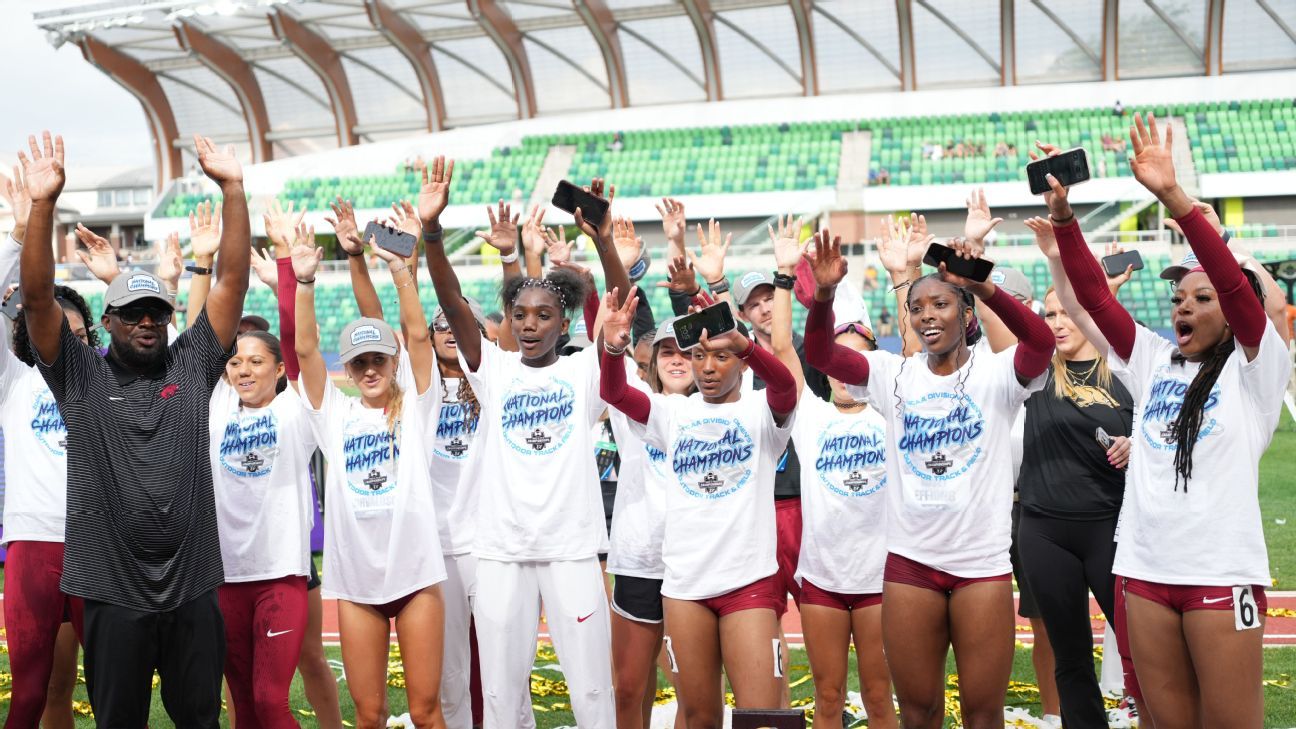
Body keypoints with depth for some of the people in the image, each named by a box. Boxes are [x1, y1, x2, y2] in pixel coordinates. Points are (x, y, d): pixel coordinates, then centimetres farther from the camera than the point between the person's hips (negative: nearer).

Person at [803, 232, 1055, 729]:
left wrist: (982, 286, -38)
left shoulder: (996, 373, -3)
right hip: (909, 560, 3)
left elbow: (1042, 342, -23)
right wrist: (824, 294, -26)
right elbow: (820, 354, -6)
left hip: (983, 561, -2)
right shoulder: (894, 375, 5)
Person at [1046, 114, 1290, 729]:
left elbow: (1236, 284, -16)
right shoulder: (1152, 364, 12)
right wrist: (1061, 216, -6)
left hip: (1223, 573, -5)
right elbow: (1095, 297, 6)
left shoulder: (1255, 368, -1)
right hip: (1145, 568, 5)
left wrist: (1172, 197, -26)